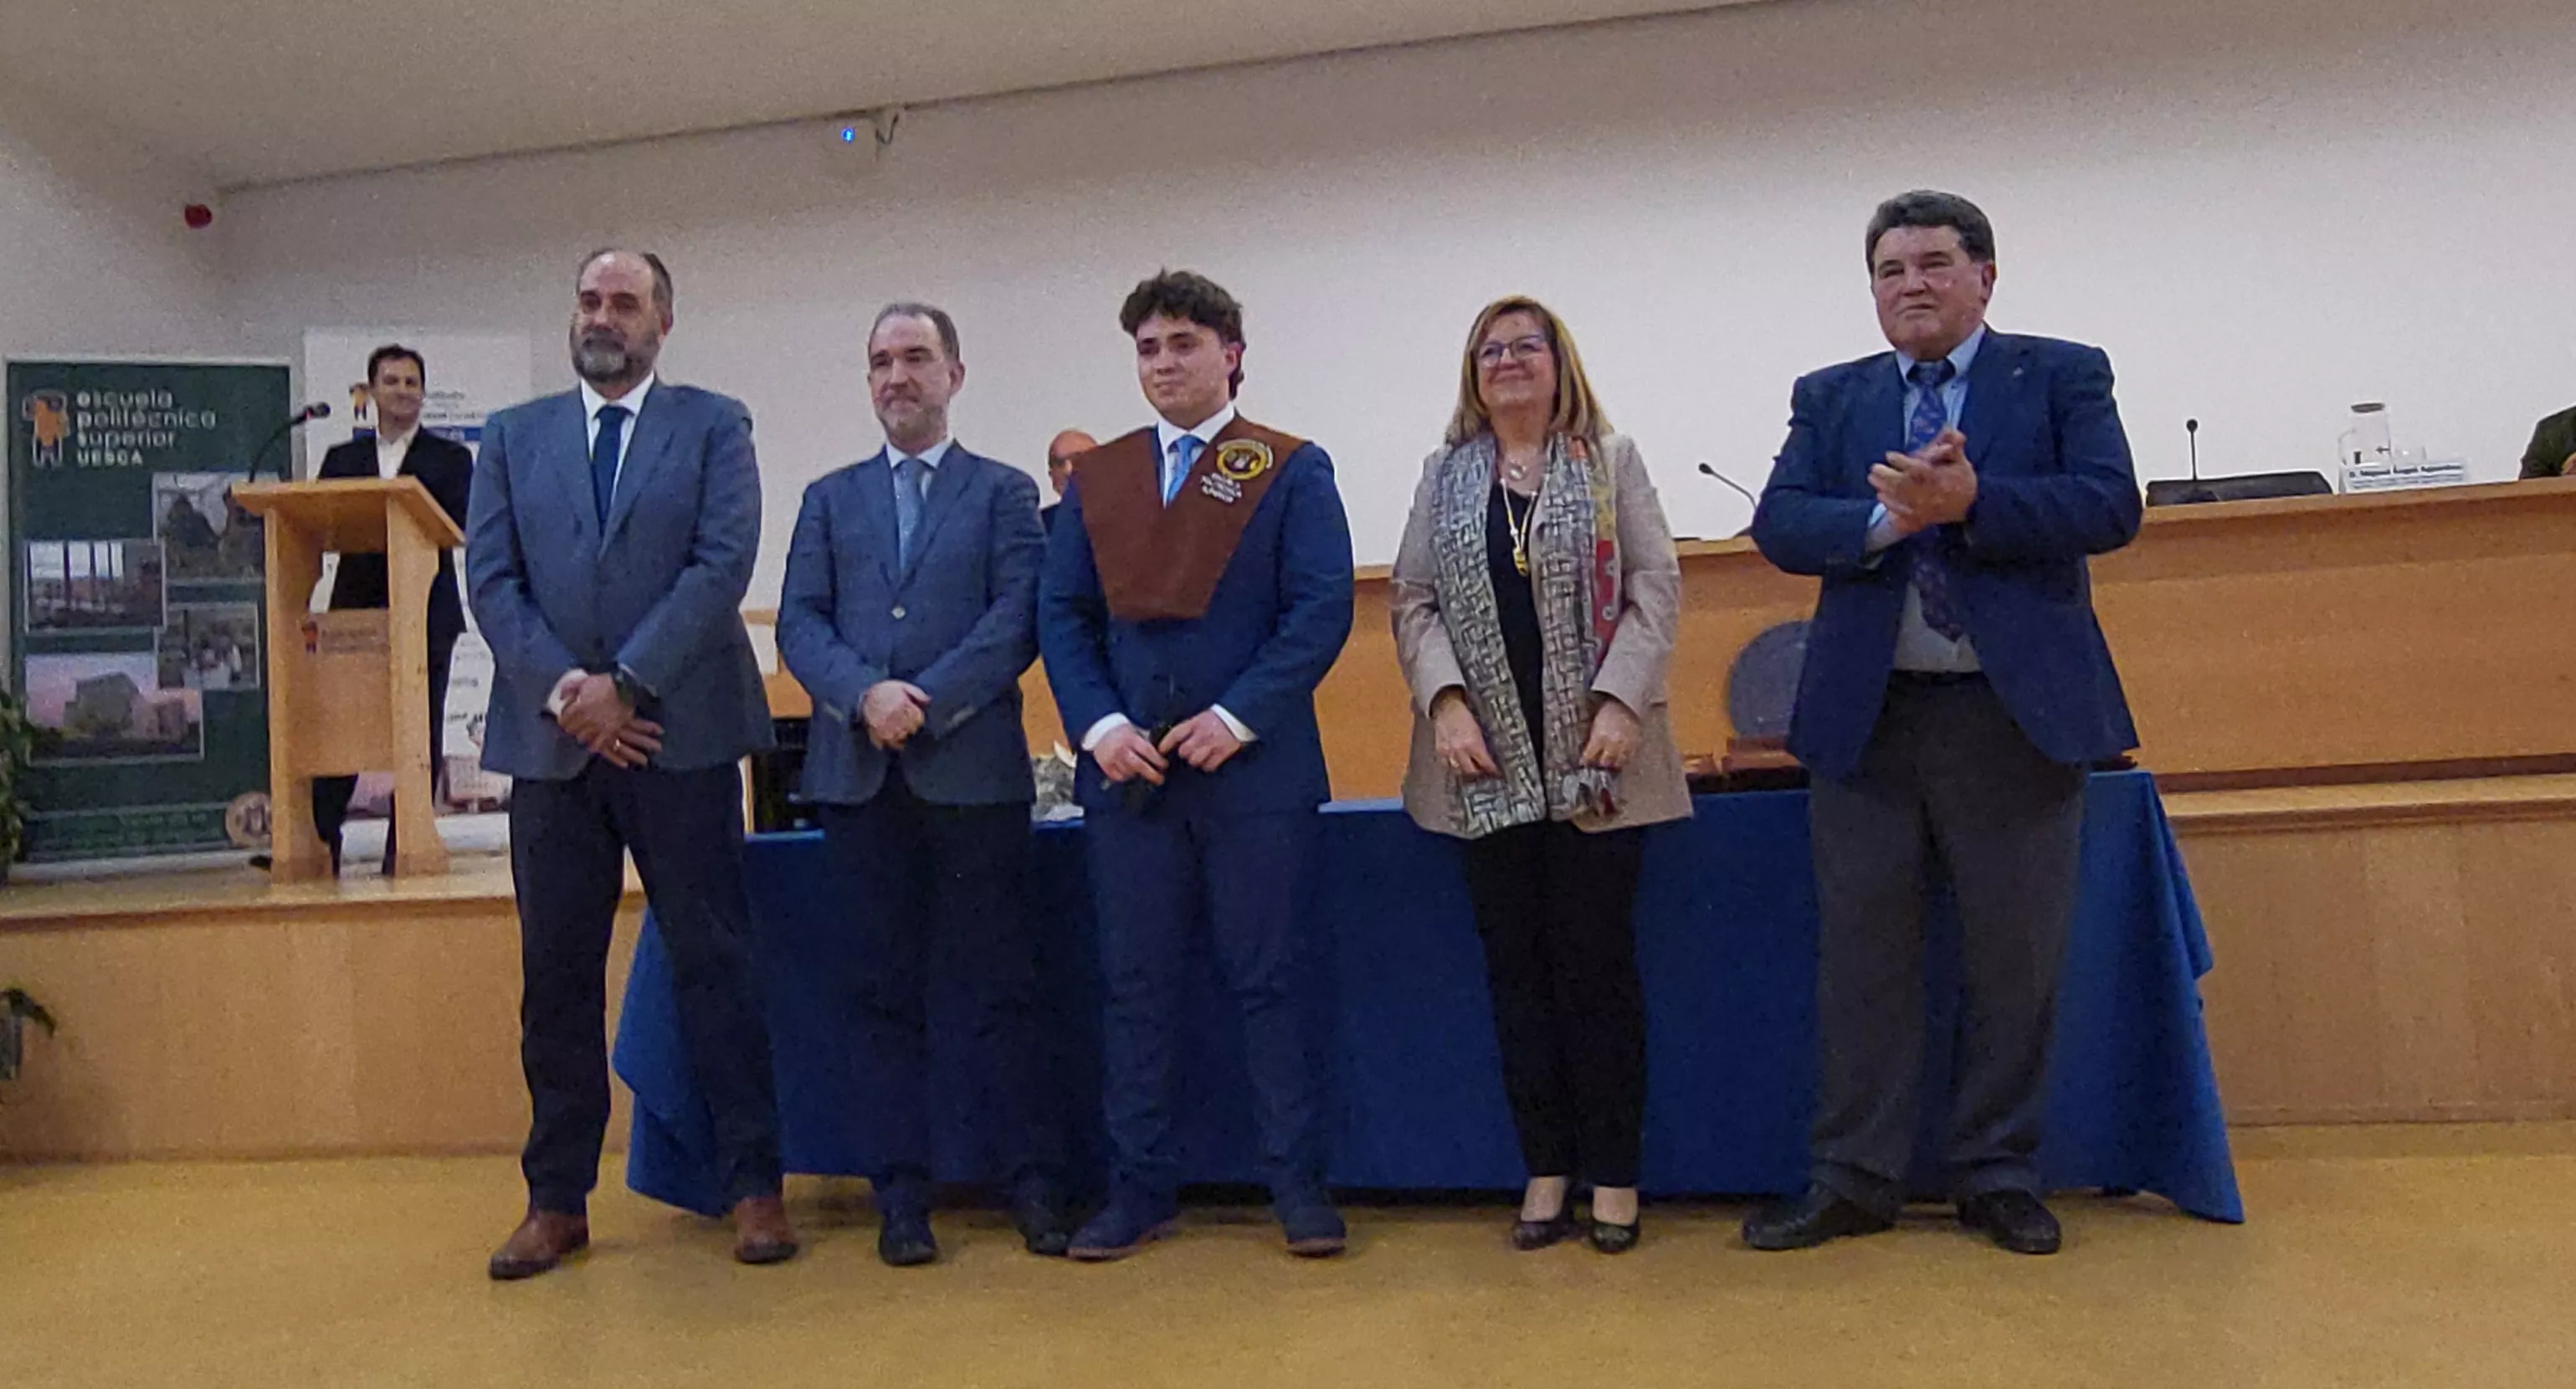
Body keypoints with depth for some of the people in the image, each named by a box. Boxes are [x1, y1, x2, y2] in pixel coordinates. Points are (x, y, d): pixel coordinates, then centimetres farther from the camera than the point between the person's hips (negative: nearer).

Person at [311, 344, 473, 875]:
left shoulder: (450, 458, 10)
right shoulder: (342, 459, 17)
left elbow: (458, 526, -6)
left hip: (425, 614, -2)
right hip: (356, 608, 2)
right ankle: (319, 843, 6)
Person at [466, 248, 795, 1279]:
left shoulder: (713, 426, 5)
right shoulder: (513, 437, 14)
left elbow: (723, 564, -6)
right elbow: (492, 581, 5)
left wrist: (626, 683, -13)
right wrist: (563, 690, -9)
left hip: (680, 732, -3)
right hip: (550, 739, 3)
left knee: (715, 962, 2)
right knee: (556, 974, 8)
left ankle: (752, 1184, 11)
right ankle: (558, 1199, 20)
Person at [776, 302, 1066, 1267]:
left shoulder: (1005, 492, 10)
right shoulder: (830, 498, 18)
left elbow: (1017, 619, -3)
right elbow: (799, 624, 7)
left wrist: (926, 702, -13)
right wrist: (865, 694, -12)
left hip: (973, 768, -2)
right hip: (859, 776, 3)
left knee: (999, 982, 0)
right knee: (886, 988, 6)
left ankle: (1034, 1184, 9)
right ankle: (903, 1193, 13)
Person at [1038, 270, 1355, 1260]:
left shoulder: (1293, 470, 4)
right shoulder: (1096, 479, 14)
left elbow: (1321, 609, -5)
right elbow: (1062, 614, 9)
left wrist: (1238, 716, -15)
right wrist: (1098, 724, -6)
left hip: (1255, 770, -3)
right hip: (1128, 769, 4)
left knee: (1268, 982, 3)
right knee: (1137, 987, 8)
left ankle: (1298, 1183, 15)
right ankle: (1141, 1187, 19)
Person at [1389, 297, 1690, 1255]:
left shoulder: (1610, 462, 7)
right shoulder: (1445, 476, 13)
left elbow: (1657, 585, 0)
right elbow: (1411, 600, 7)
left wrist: (1621, 702, -12)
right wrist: (1444, 701, -8)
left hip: (1592, 760, -2)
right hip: (1488, 765, 2)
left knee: (1597, 961, 0)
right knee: (1516, 965, 6)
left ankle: (1613, 1174, 12)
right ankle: (1546, 1170, 16)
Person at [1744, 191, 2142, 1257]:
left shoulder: (2063, 374, 6)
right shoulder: (1829, 399, 12)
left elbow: (2110, 505, -8)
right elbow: (1778, 523, -1)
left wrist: (1969, 503, -19)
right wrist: (1890, 517, -17)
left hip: (2018, 712, -1)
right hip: (1865, 716, 2)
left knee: (2014, 961, 6)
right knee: (1861, 957, 6)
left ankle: (1998, 1176, 22)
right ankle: (1854, 1179, 17)